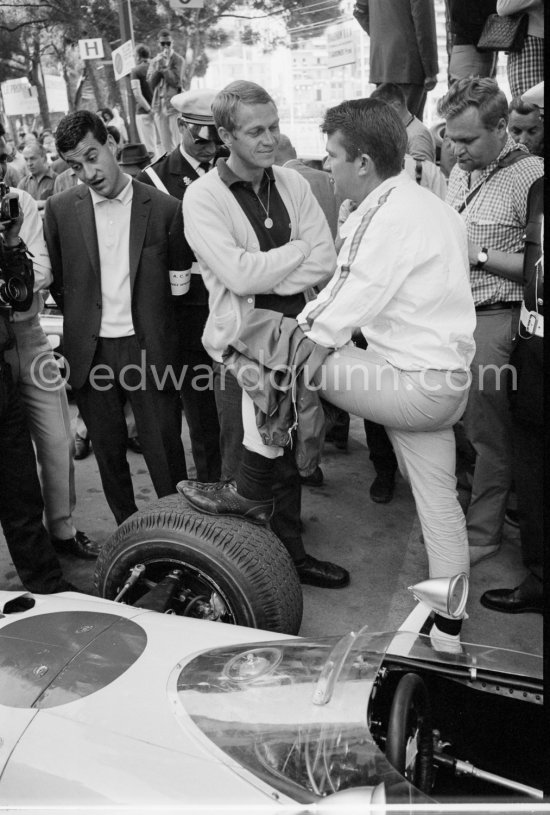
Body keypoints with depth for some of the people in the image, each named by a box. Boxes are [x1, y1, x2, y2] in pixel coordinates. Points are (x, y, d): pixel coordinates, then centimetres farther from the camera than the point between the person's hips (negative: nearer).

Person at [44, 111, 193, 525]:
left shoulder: (165, 208, -4)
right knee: (108, 452, 13)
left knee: (164, 451, 4)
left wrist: (155, 327, 1)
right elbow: (57, 279, 12)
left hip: (149, 348, -2)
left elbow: (178, 275, 6)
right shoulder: (61, 208, 2)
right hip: (91, 351, 3)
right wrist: (81, 324, 9)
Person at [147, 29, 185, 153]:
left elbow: (176, 81, -11)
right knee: (165, 142, 8)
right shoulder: (154, 61, 13)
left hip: (173, 103, -5)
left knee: (176, 142, -8)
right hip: (158, 104, 5)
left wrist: (164, 67, -15)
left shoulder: (178, 59, -2)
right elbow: (150, 83, 4)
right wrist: (158, 67, -8)